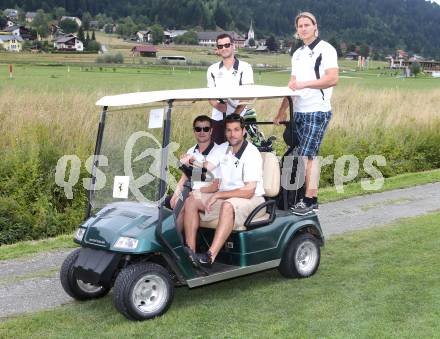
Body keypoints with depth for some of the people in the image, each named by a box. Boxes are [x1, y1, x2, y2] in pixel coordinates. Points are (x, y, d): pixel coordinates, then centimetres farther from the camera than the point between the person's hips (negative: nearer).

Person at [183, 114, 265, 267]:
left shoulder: (251, 153, -13)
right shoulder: (226, 152, 11)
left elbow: (249, 191, -21)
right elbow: (218, 183, 16)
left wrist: (218, 195, -21)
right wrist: (198, 191, -3)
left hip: (251, 200, -8)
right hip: (225, 197, 8)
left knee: (228, 205, -39)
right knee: (191, 201, -7)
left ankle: (210, 256, -43)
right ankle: (190, 251, -15)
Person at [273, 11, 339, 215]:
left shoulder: (326, 49, -4)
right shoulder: (297, 54, 19)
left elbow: (332, 79, -15)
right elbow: (292, 84, 18)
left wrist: (305, 84, -21)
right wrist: (282, 111, 12)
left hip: (317, 111, -7)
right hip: (299, 112, 7)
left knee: (307, 155, -12)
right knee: (311, 155, 8)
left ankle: (309, 201, -7)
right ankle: (313, 199, 12)